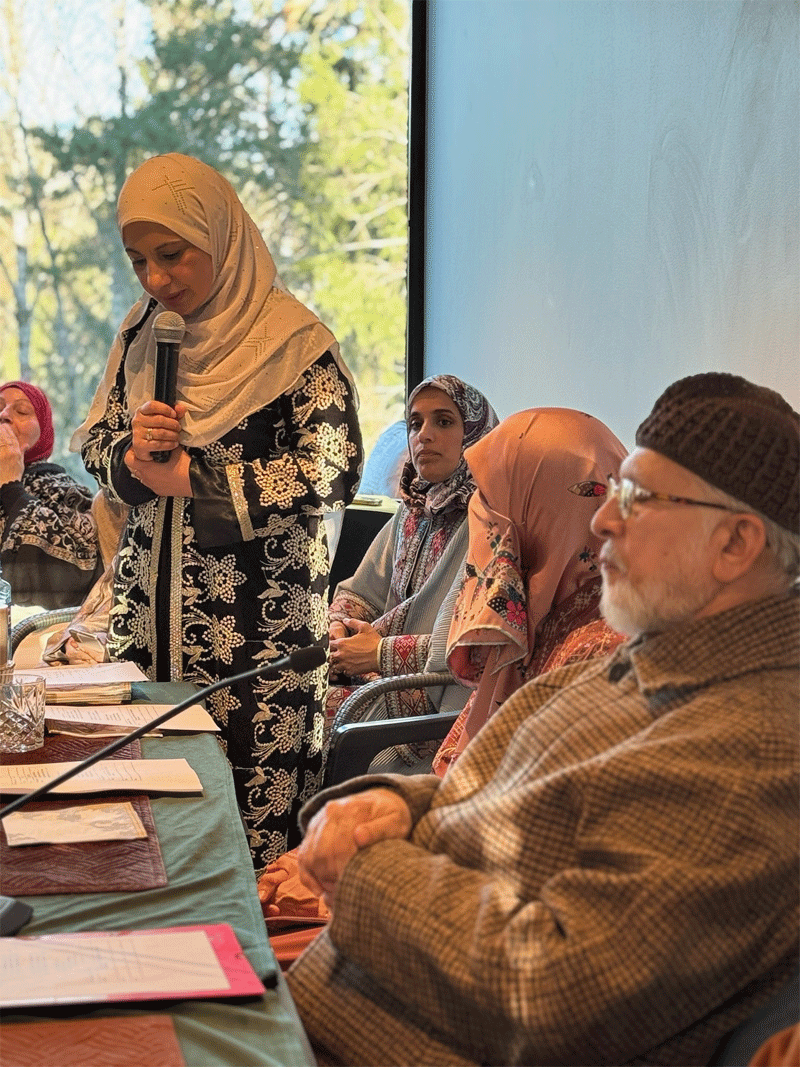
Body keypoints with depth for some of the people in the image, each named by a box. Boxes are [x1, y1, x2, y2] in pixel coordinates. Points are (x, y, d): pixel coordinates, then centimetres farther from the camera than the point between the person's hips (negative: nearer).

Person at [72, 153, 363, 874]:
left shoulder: (294, 342, -10)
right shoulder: (141, 333, 9)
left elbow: (333, 476, -14)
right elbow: (94, 440, 15)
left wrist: (188, 479, -16)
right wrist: (130, 456, -10)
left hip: (261, 619, -5)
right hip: (150, 605, 5)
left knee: (255, 801, -3)